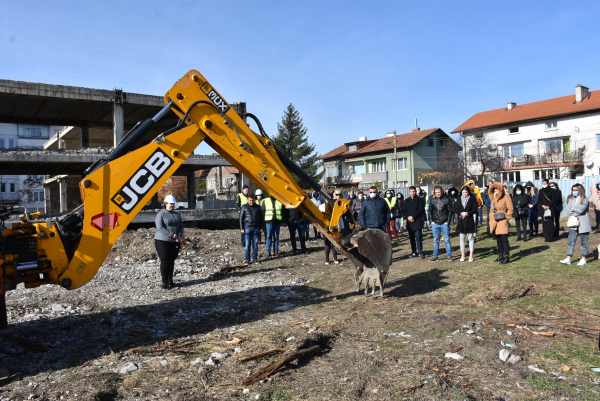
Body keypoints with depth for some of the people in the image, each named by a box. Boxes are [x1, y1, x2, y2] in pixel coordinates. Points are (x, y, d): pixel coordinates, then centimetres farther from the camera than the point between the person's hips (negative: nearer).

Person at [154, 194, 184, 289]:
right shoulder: (161, 214, -5)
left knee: (171, 261, 9)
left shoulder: (176, 214, 15)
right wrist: (172, 235, -20)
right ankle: (165, 283, 1)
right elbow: (160, 228, -16)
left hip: (174, 242, 5)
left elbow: (181, 226, 14)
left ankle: (170, 281, 19)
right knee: (165, 261, -5)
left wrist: (179, 235, -6)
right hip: (162, 241, -5)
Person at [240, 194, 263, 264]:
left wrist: (261, 228, 8)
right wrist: (241, 228, -4)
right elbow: (241, 218, 2)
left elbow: (261, 218, 14)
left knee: (255, 243, 5)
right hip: (247, 227, -2)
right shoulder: (244, 207, 2)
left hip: (256, 228, 2)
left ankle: (255, 258, 14)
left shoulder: (258, 207, 8)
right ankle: (247, 260, 5)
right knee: (247, 244, -1)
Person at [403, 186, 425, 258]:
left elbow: (420, 210, -7)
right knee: (411, 238, 7)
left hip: (417, 221, -4)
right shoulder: (406, 200, 15)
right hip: (409, 222, 4)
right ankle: (414, 252, 15)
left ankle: (420, 252, 1)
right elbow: (404, 210, 9)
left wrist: (413, 216, -14)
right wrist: (408, 217, -9)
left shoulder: (420, 199, 2)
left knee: (418, 237, -6)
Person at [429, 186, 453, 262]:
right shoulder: (432, 200, 5)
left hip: (444, 224, -3)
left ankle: (449, 256, 10)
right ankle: (435, 256, 14)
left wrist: (448, 221, -8)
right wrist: (432, 221, 3)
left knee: (447, 240, 2)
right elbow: (430, 211, 13)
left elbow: (450, 211, -2)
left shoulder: (447, 199, -4)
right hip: (435, 224, 3)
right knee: (436, 240, 8)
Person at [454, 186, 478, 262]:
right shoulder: (458, 200, 7)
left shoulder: (472, 199, 1)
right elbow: (454, 209, 3)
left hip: (470, 221, -2)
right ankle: (462, 255, 13)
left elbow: (475, 210, -3)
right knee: (462, 238, 6)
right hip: (461, 221, 2)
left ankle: (471, 256, 7)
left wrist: (467, 213, -16)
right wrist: (461, 213, -12)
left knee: (471, 238, 1)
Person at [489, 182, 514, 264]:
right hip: (495, 221, 7)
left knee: (504, 238, -9)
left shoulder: (506, 196, -4)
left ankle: (507, 257, -7)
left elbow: (510, 209, -7)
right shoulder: (493, 198, 16)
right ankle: (500, 256, 19)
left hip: (502, 220, -7)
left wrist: (506, 217, -10)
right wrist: (491, 220, 12)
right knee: (498, 239, 11)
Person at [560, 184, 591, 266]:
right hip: (574, 224, 4)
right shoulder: (571, 200, 10)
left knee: (584, 242, 5)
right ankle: (568, 259, 2)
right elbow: (568, 212, 1)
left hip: (583, 225, -4)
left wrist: (573, 209, -4)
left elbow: (580, 210, -20)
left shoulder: (585, 200, -5)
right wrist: (577, 213, -12)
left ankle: (583, 259, 15)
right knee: (571, 241, 1)